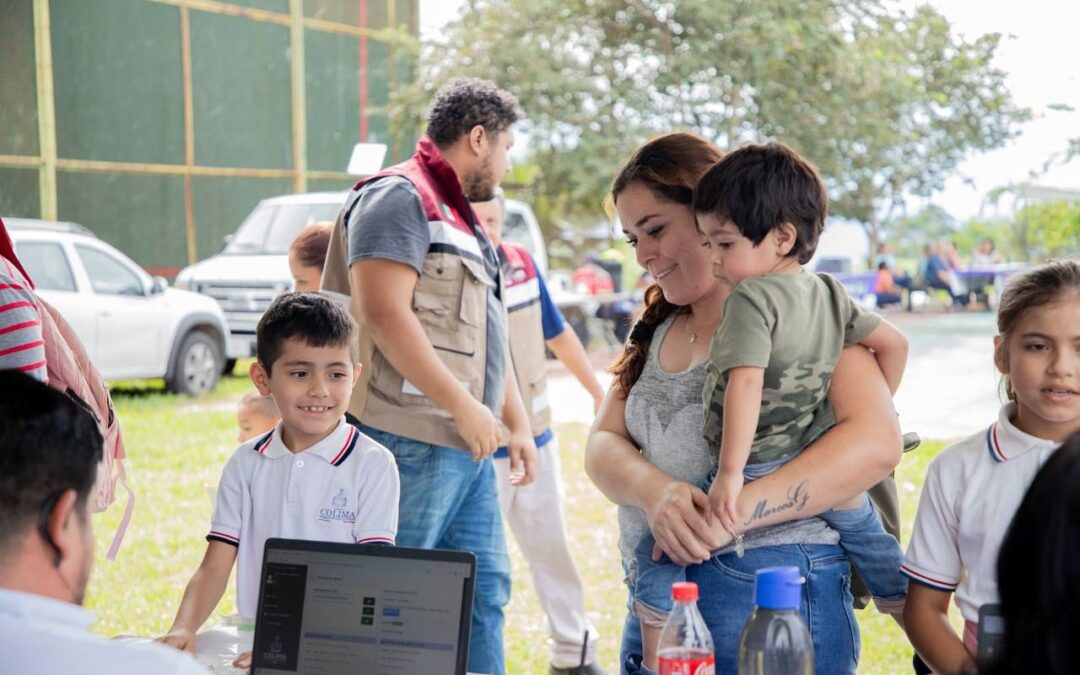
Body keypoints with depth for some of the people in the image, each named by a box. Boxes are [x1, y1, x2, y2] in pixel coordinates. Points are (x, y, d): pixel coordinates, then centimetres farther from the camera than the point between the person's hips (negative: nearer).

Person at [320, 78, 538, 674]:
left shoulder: (459, 217, 23)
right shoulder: (399, 198, -9)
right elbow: (383, 313, -22)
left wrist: (517, 423, 21)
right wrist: (464, 406, -20)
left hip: (467, 446, 10)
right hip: (412, 442, -10)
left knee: (484, 589, 13)